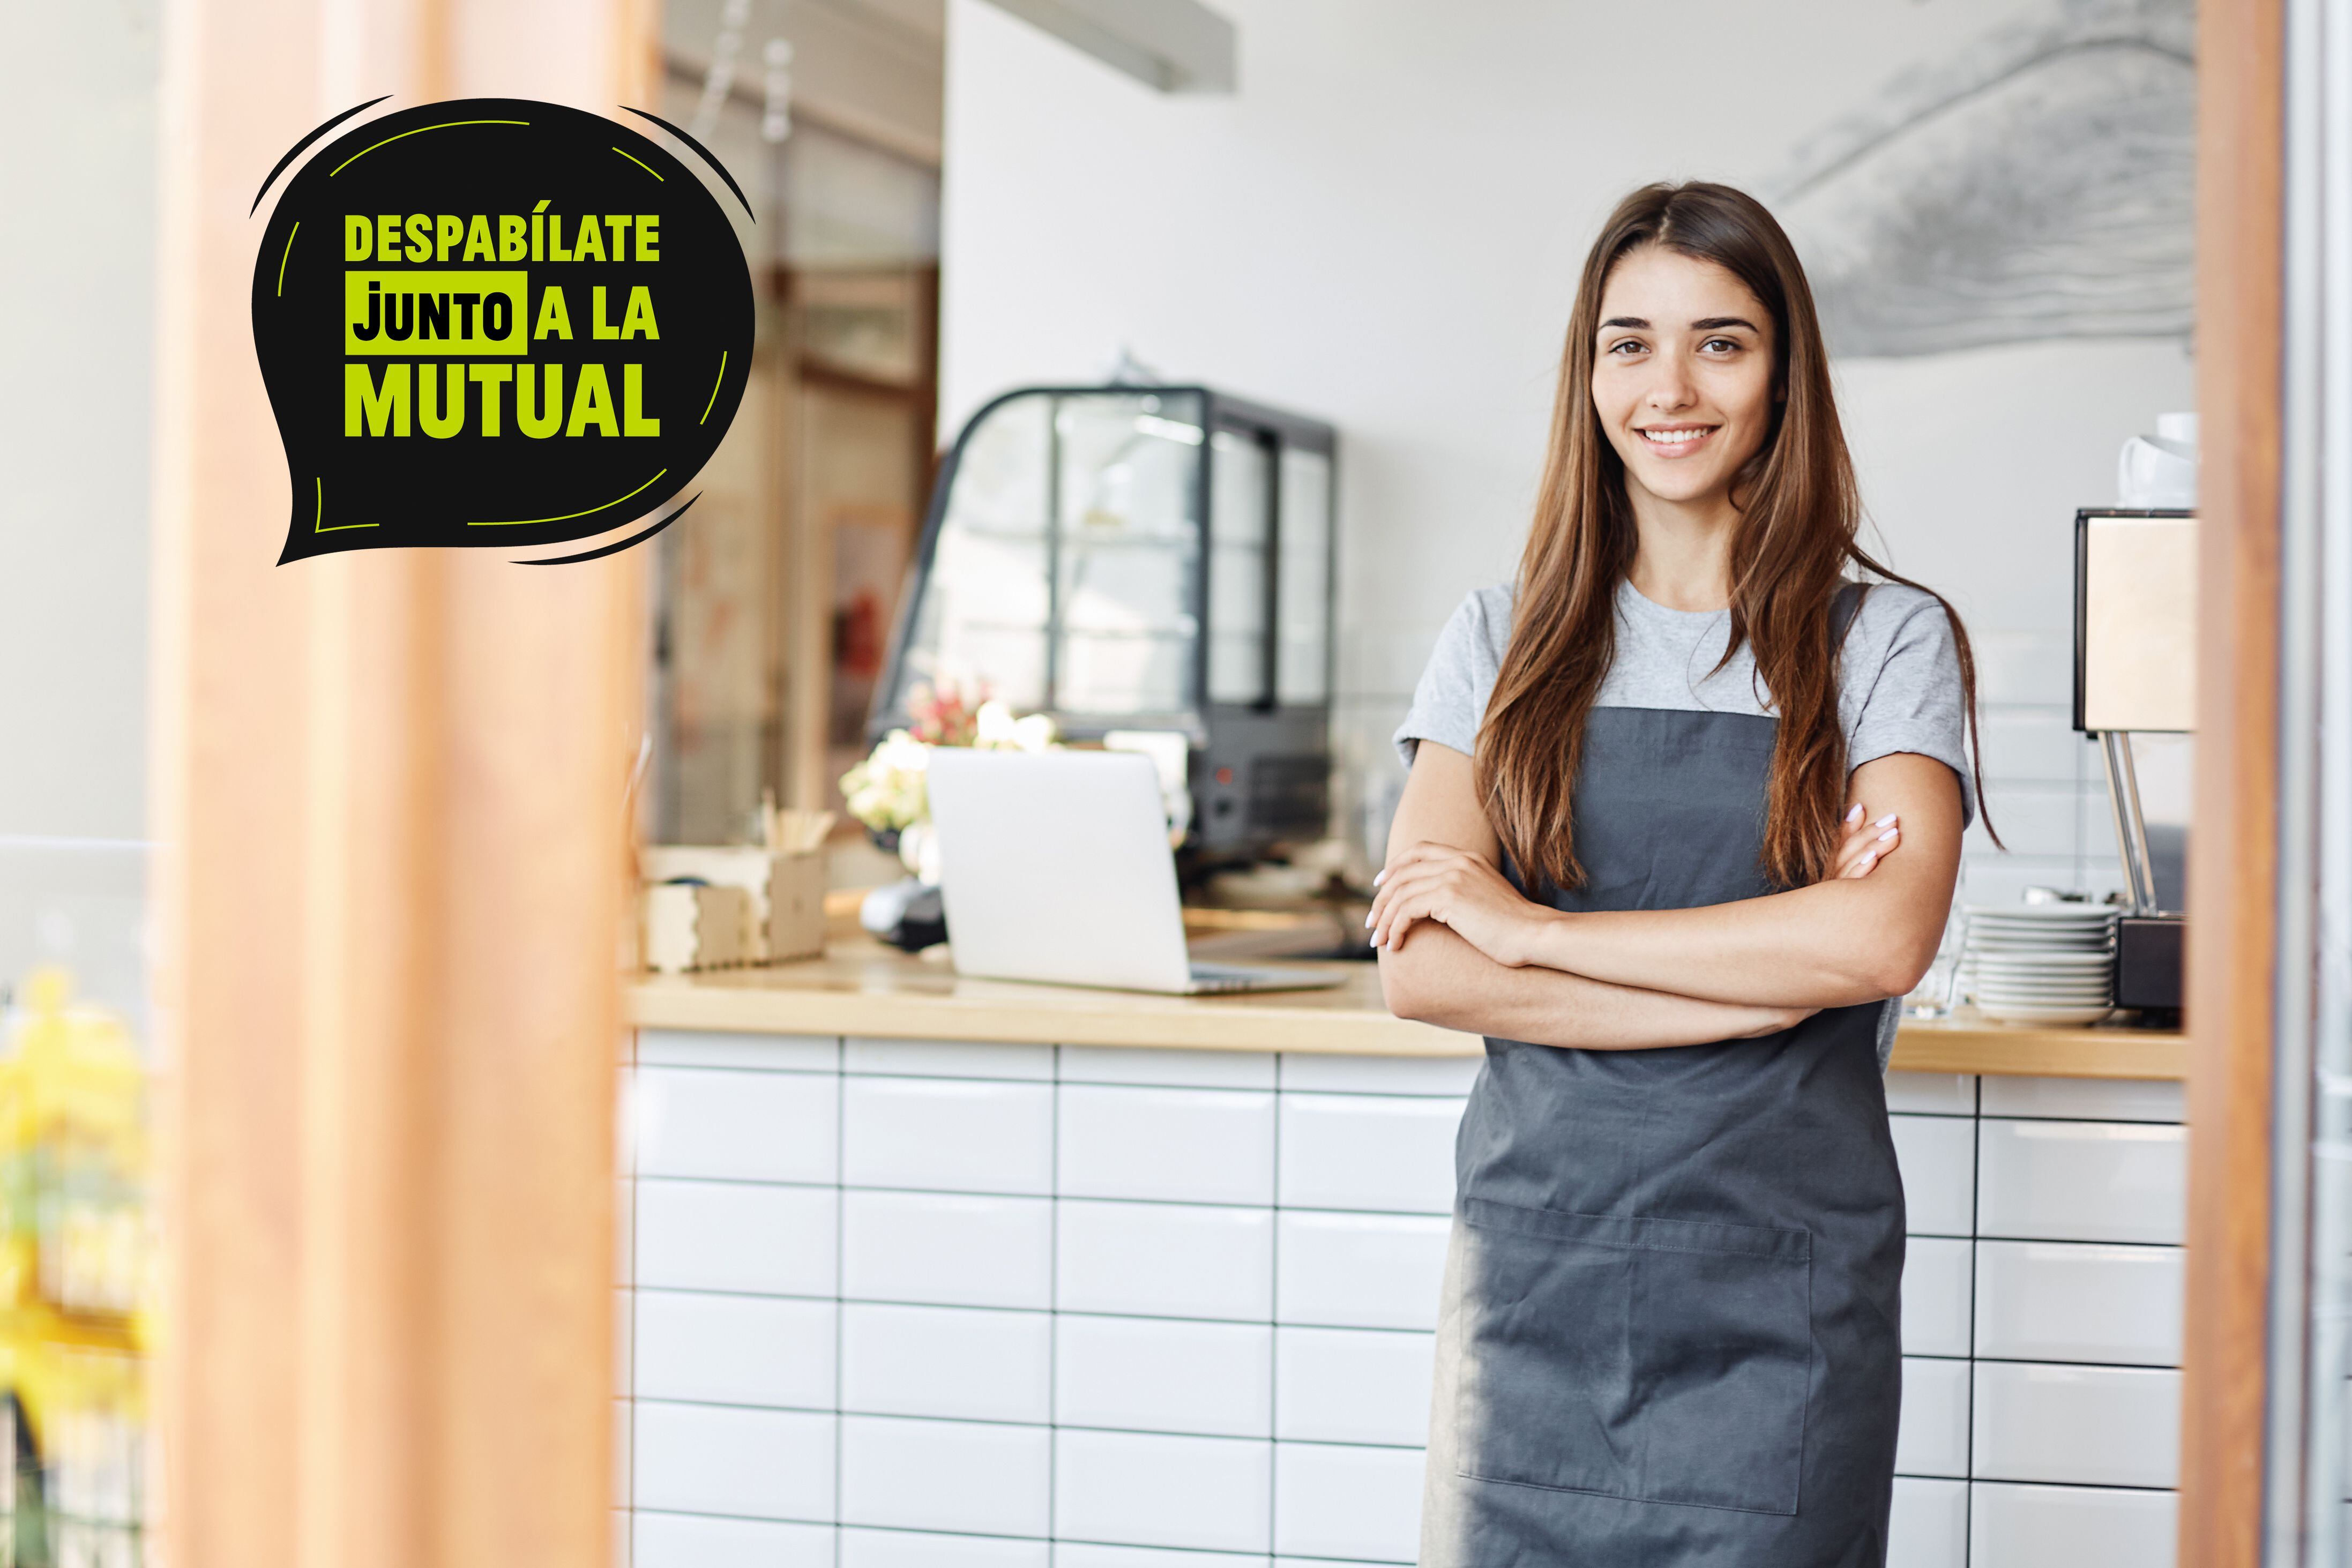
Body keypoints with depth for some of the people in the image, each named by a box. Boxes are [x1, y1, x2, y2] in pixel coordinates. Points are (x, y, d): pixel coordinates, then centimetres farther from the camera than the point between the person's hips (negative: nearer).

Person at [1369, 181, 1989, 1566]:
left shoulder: (1888, 642, 3)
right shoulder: (1505, 642, 8)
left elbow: (1886, 939, -14)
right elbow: (1421, 971, -4)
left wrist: (1532, 930, -11)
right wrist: (1773, 971, -12)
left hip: (1784, 1288, -1)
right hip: (1537, 1258, 2)